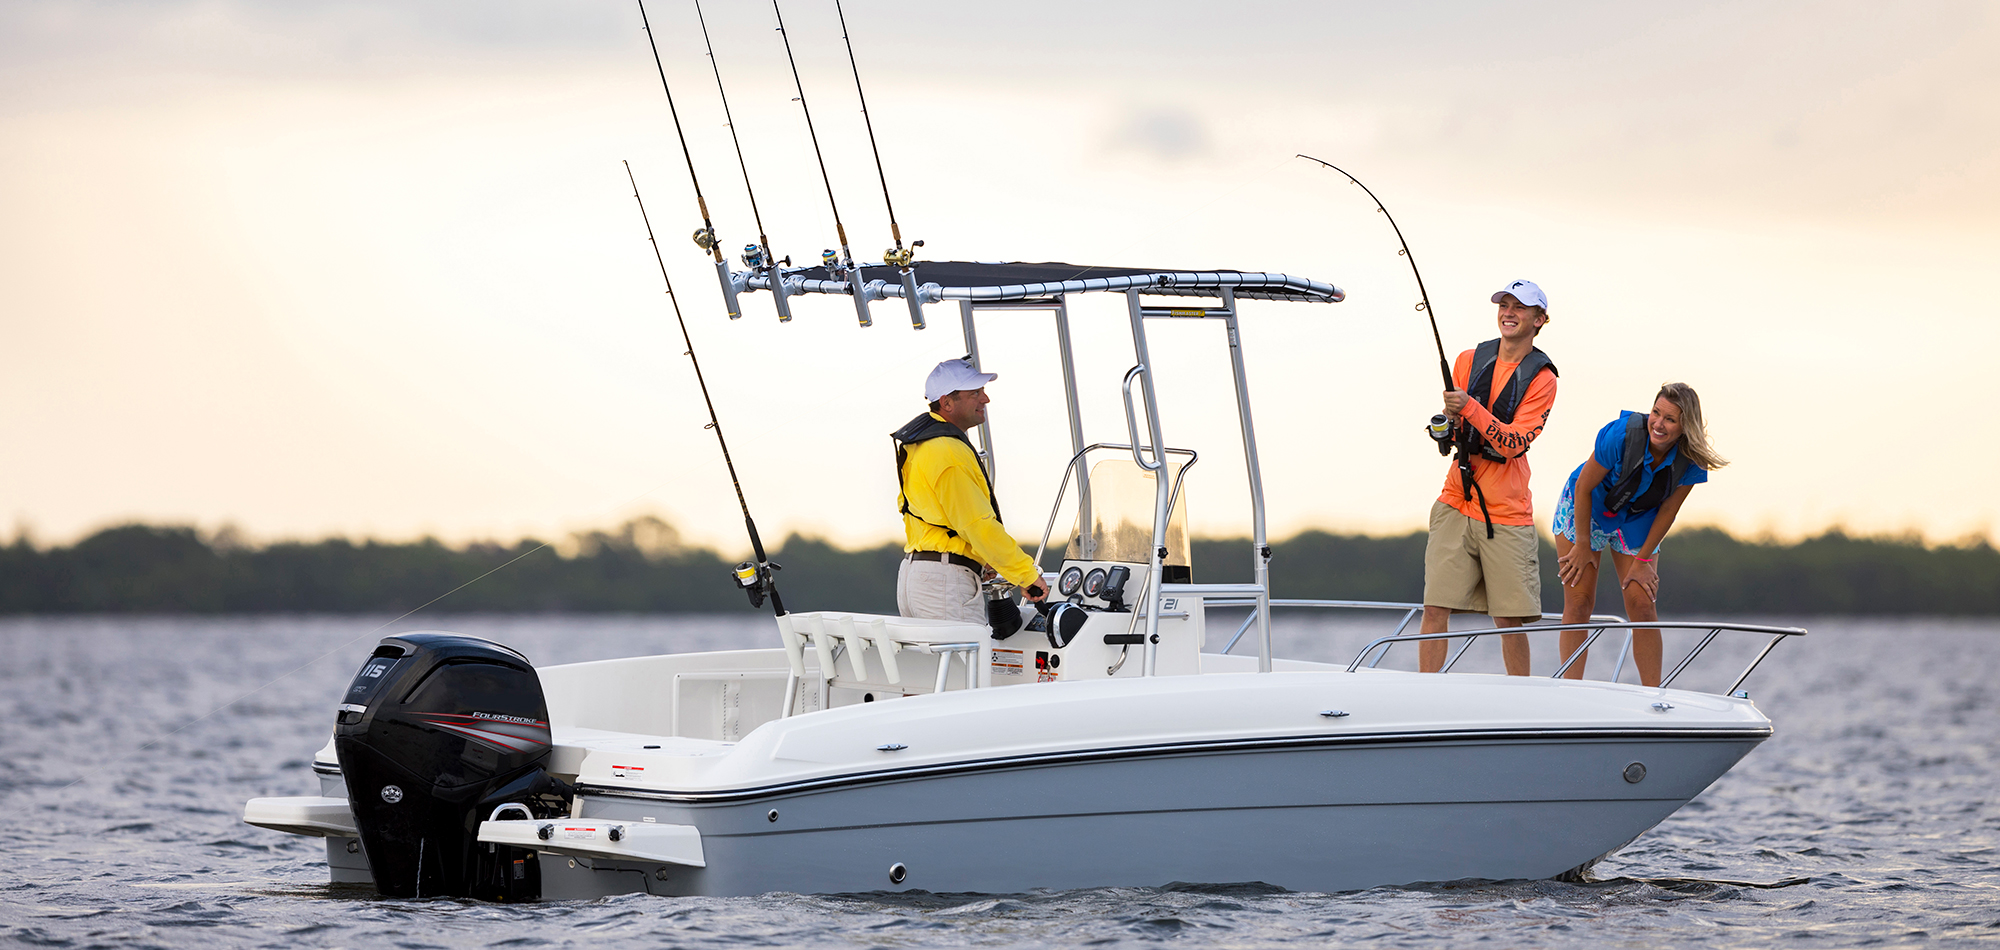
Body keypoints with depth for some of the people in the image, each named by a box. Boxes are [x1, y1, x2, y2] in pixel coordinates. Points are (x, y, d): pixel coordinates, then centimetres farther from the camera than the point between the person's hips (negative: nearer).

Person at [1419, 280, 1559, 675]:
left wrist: (1470, 408, -22)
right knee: (1436, 608, -6)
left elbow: (1515, 444, -11)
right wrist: (1450, 421, -8)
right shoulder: (1469, 360, 10)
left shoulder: (1541, 379, -1)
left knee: (1510, 619, -1)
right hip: (1456, 505, 3)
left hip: (1506, 515, -3)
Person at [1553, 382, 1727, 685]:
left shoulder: (1691, 461, -24)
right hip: (1584, 511, -2)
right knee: (1579, 602, -8)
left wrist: (1643, 560, -5)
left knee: (1643, 606, -7)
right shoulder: (1620, 434, -34)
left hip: (1637, 521, 2)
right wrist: (1583, 546, -14)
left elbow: (1668, 510, -9)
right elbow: (1583, 488, -21)